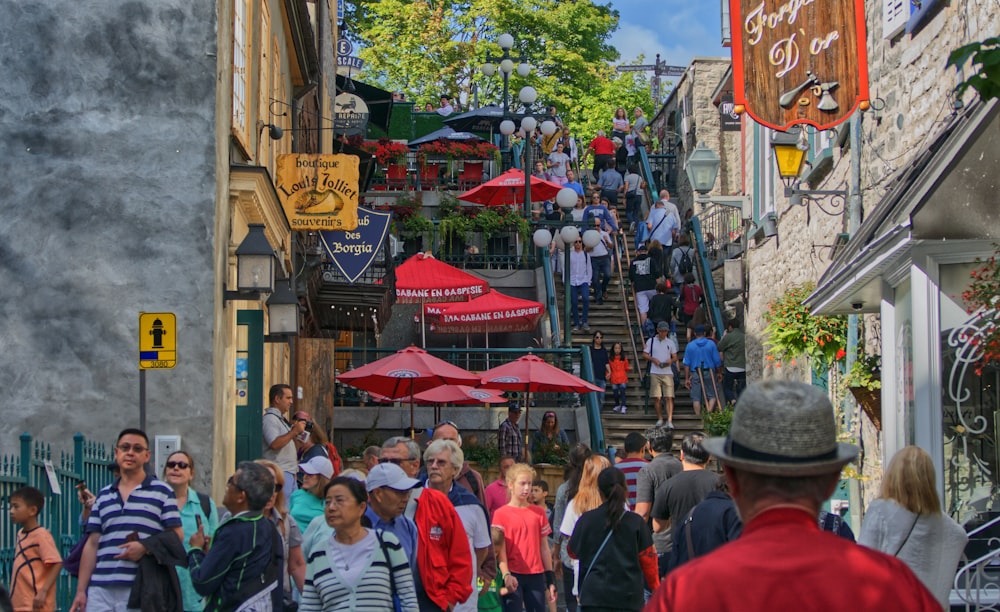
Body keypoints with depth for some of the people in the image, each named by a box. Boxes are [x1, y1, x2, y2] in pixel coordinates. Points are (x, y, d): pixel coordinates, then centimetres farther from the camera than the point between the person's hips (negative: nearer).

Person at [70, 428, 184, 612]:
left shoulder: (161, 492, 6)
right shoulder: (103, 496, 17)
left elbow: (177, 535, 1)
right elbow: (92, 544, 15)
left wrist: (145, 546, -16)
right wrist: (81, 590, 9)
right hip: (100, 589, 4)